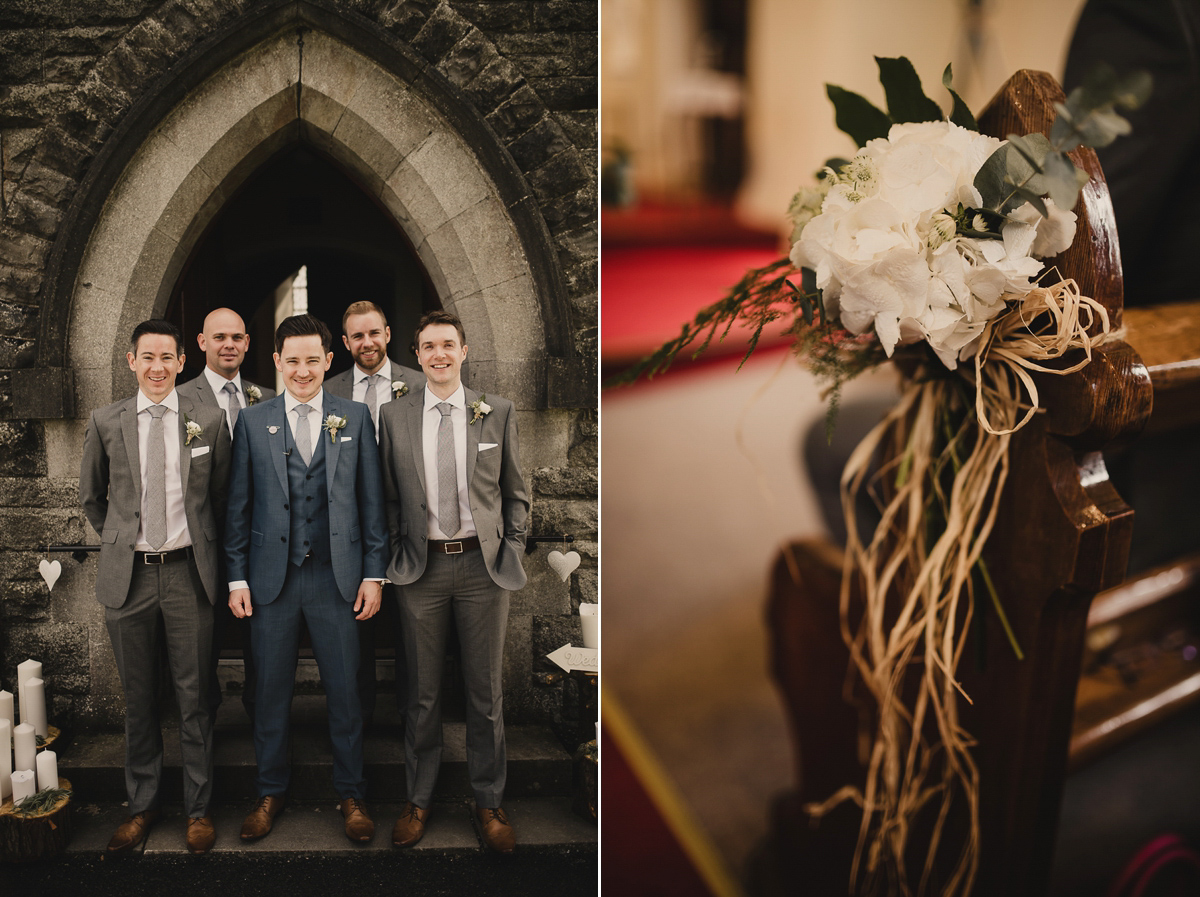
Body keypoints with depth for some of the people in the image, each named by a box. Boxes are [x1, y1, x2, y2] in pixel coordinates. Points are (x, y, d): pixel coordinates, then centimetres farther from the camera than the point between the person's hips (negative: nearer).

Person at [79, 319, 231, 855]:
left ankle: (198, 807, 20)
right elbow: (91, 496, 16)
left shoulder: (210, 422, 0)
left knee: (194, 697, 6)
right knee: (138, 698, 11)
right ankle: (143, 805, 26)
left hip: (188, 574, -1)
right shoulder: (106, 423, 3)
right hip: (128, 575, 1)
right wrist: (119, 542, 14)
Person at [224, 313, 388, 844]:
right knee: (271, 690, 10)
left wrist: (374, 573, 0)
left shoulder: (355, 418, 4)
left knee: (344, 690, 6)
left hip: (337, 576, 0)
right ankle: (270, 793, 27)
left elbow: (371, 500, 4)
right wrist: (236, 577, 1)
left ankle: (350, 794, 22)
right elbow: (238, 505, 6)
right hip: (271, 576, 1)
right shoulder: (252, 422, 5)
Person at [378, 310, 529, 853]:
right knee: (422, 692, 10)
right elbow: (388, 495, 8)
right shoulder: (393, 417, 4)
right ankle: (418, 799, 27)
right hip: (421, 567, 0)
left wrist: (512, 550, 1)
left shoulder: (497, 413, 3)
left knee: (486, 691, 8)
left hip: (483, 565, 0)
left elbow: (515, 492, 8)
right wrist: (397, 553, 1)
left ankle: (489, 802, 24)